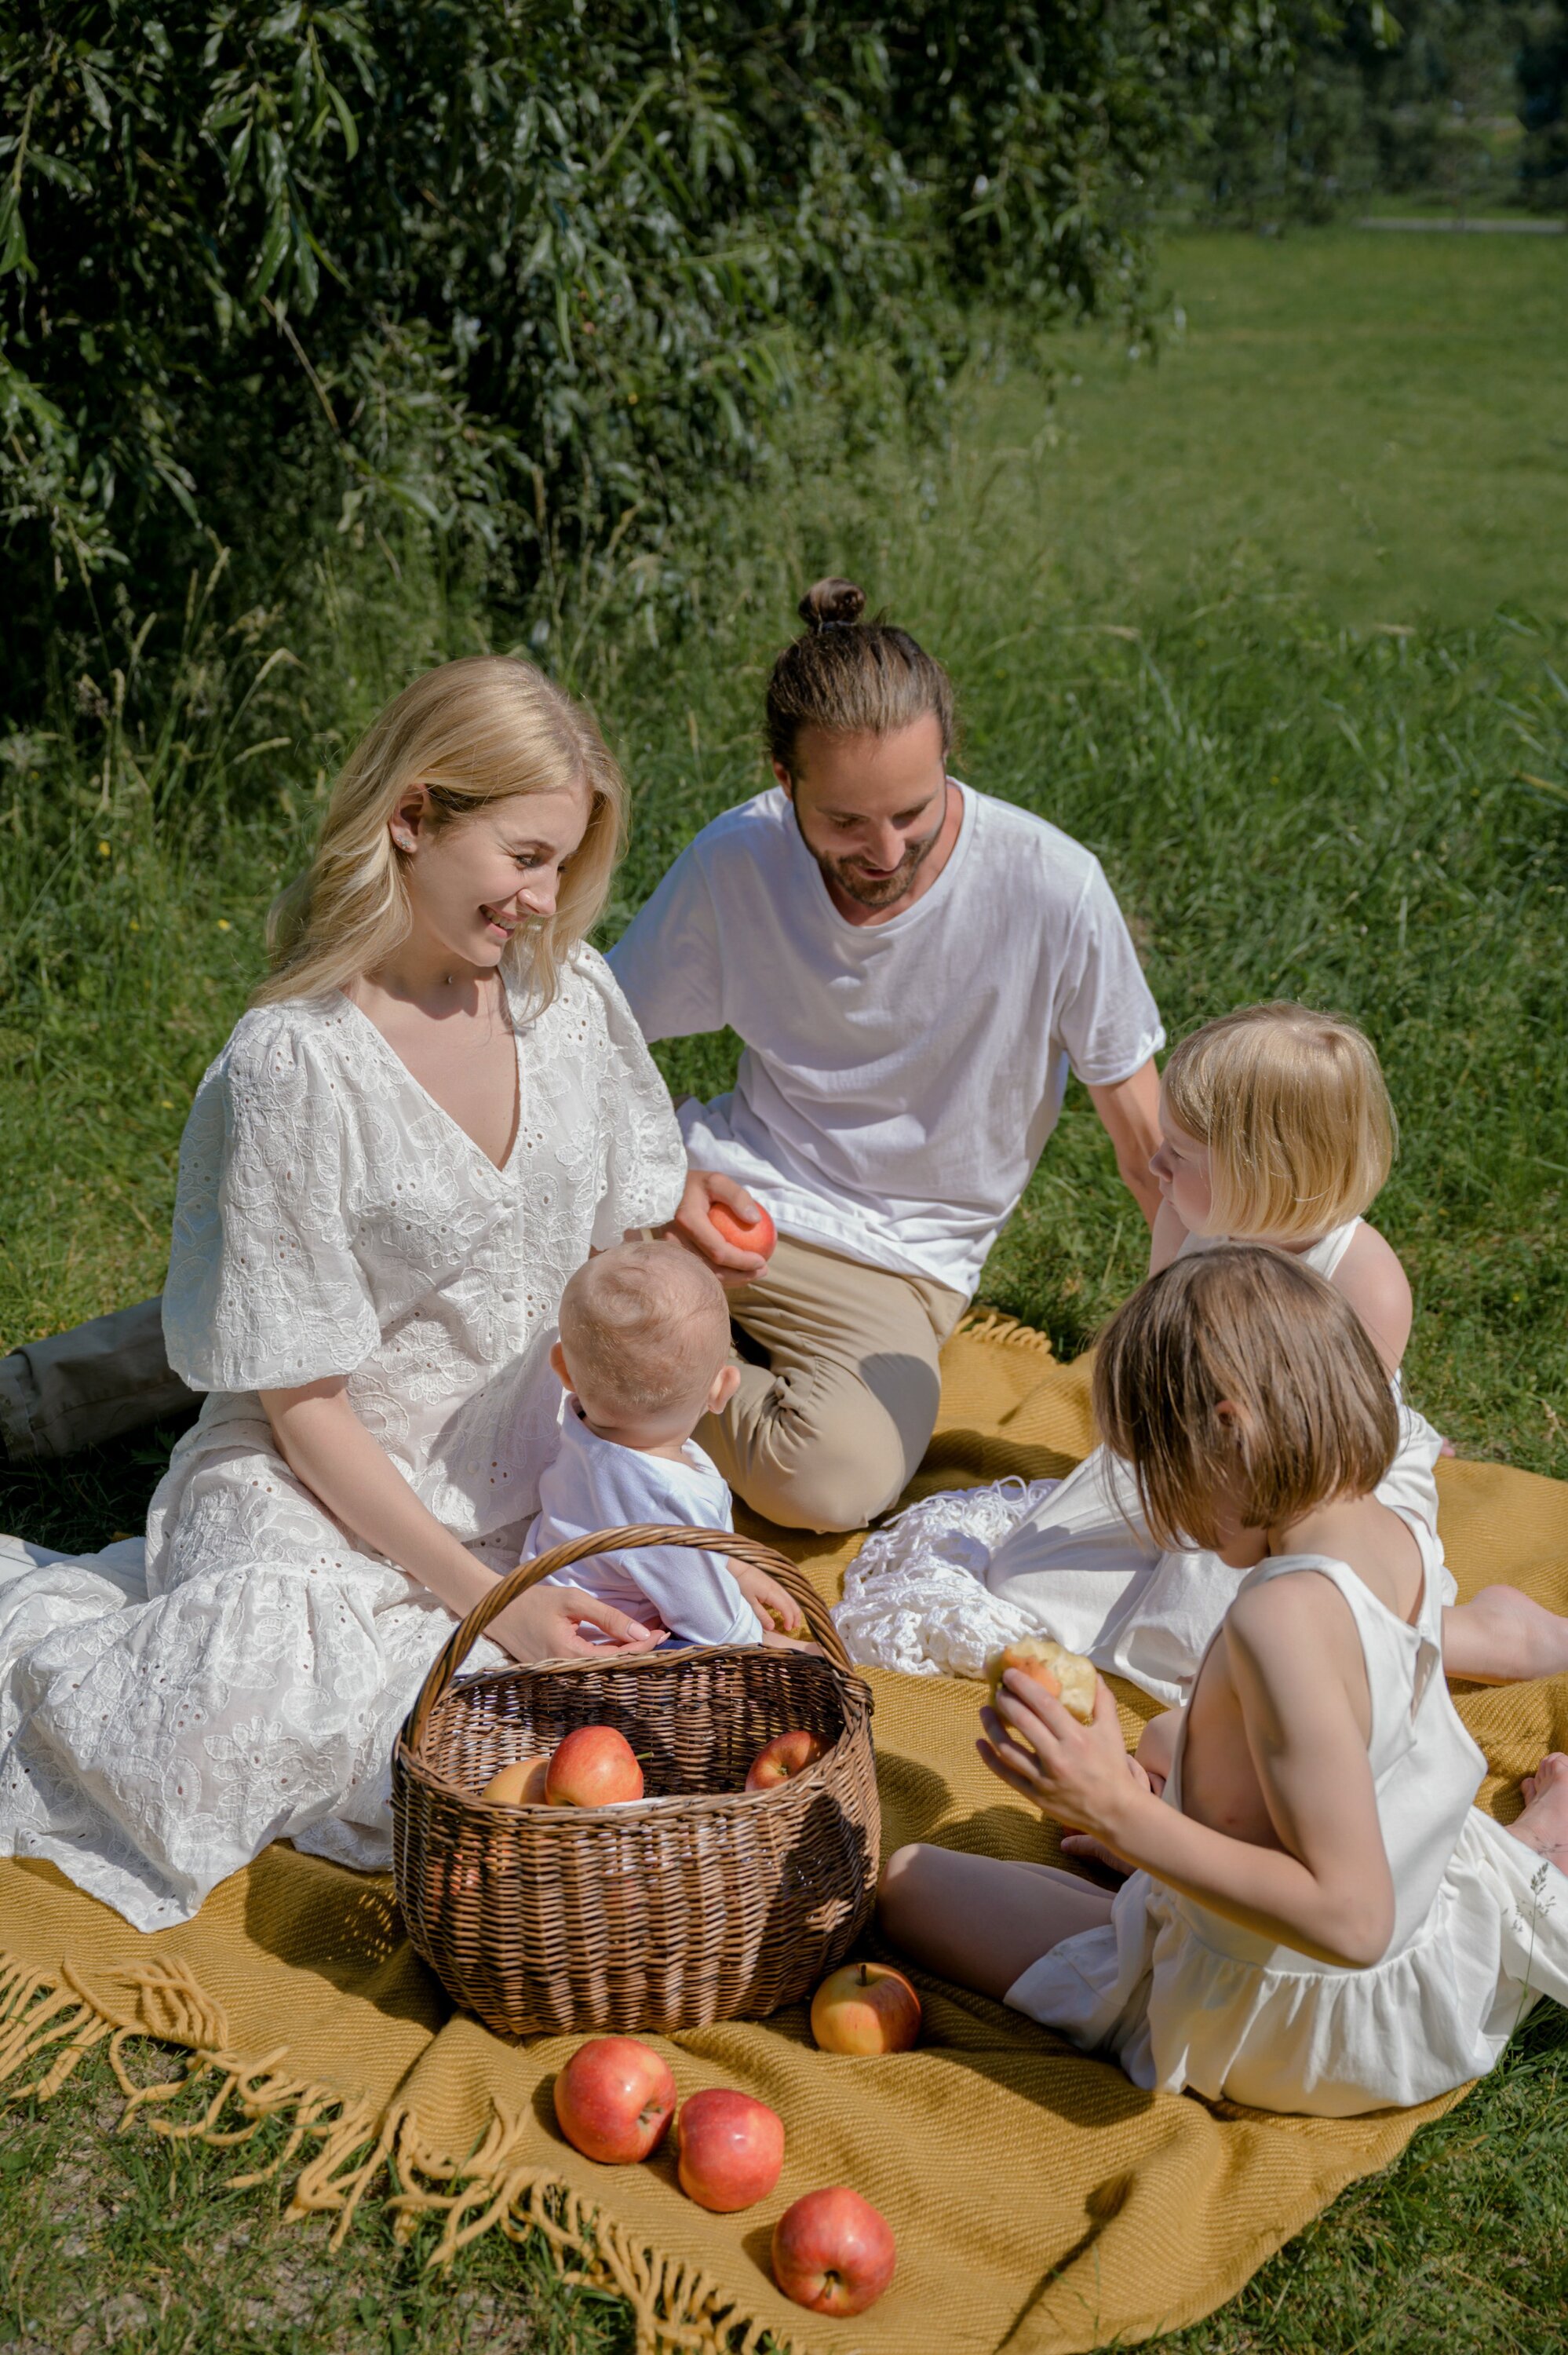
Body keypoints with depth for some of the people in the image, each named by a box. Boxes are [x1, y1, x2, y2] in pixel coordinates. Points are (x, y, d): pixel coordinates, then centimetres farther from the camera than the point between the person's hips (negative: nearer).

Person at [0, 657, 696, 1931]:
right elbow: (303, 1405, -13)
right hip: (322, 1496, -6)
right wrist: (480, 1594, -17)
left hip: (536, 1489, 6)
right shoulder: (292, 1066, -17)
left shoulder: (571, 991, 0)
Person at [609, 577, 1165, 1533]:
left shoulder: (1053, 890, -17)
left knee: (835, 1482, -32)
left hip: (903, 1260, -1)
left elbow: (1152, 1150, -6)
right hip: (734, 1195, 1)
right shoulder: (737, 859, -10)